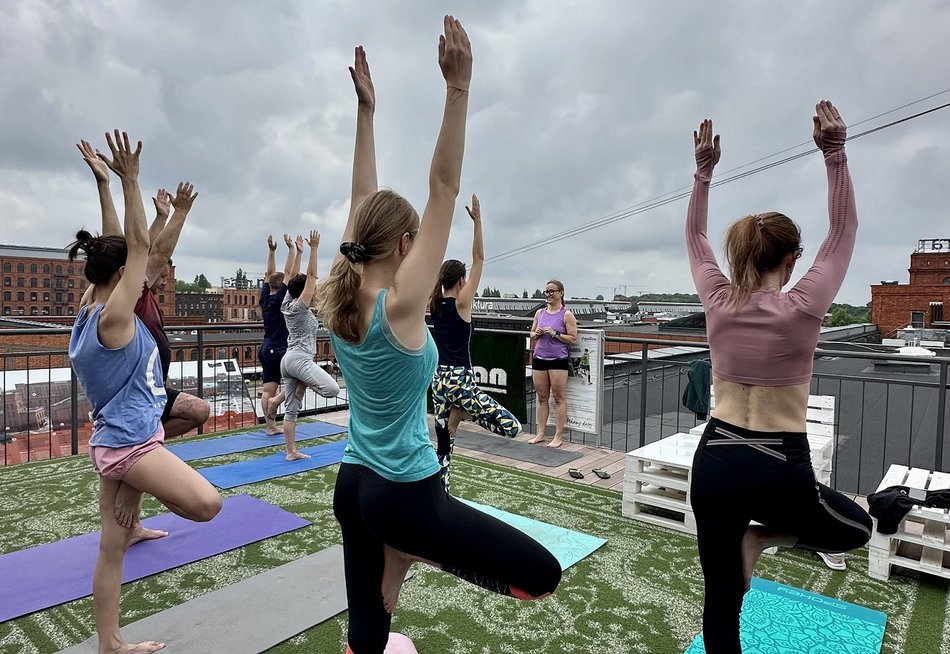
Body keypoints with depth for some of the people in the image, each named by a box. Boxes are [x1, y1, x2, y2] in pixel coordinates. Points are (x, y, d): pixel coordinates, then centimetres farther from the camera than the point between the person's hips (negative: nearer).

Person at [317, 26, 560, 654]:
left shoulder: (340, 298, -2)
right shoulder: (400, 306, -20)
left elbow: (363, 201, 6)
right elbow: (444, 187, -23)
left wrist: (365, 110, 11)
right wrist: (458, 87, -21)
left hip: (353, 485, 8)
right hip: (406, 495, -8)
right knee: (543, 574, 4)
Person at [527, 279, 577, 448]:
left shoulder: (566, 315, -5)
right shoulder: (540, 313, 10)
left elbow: (573, 339, -8)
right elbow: (532, 334, 18)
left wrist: (555, 334, -17)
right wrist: (536, 333, -4)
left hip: (558, 360, -5)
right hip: (539, 358, 5)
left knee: (559, 398, 1)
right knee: (542, 398, 10)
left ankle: (558, 436, 8)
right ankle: (540, 433, 18)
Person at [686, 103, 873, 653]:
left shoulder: (719, 303, -2)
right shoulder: (803, 308, -10)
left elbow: (695, 238, 13)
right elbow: (844, 229, 2)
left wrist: (704, 170, 14)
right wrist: (835, 155, 3)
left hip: (715, 460, 3)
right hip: (780, 469, -3)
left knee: (721, 601, 15)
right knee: (858, 528, 30)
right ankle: (761, 538, 7)